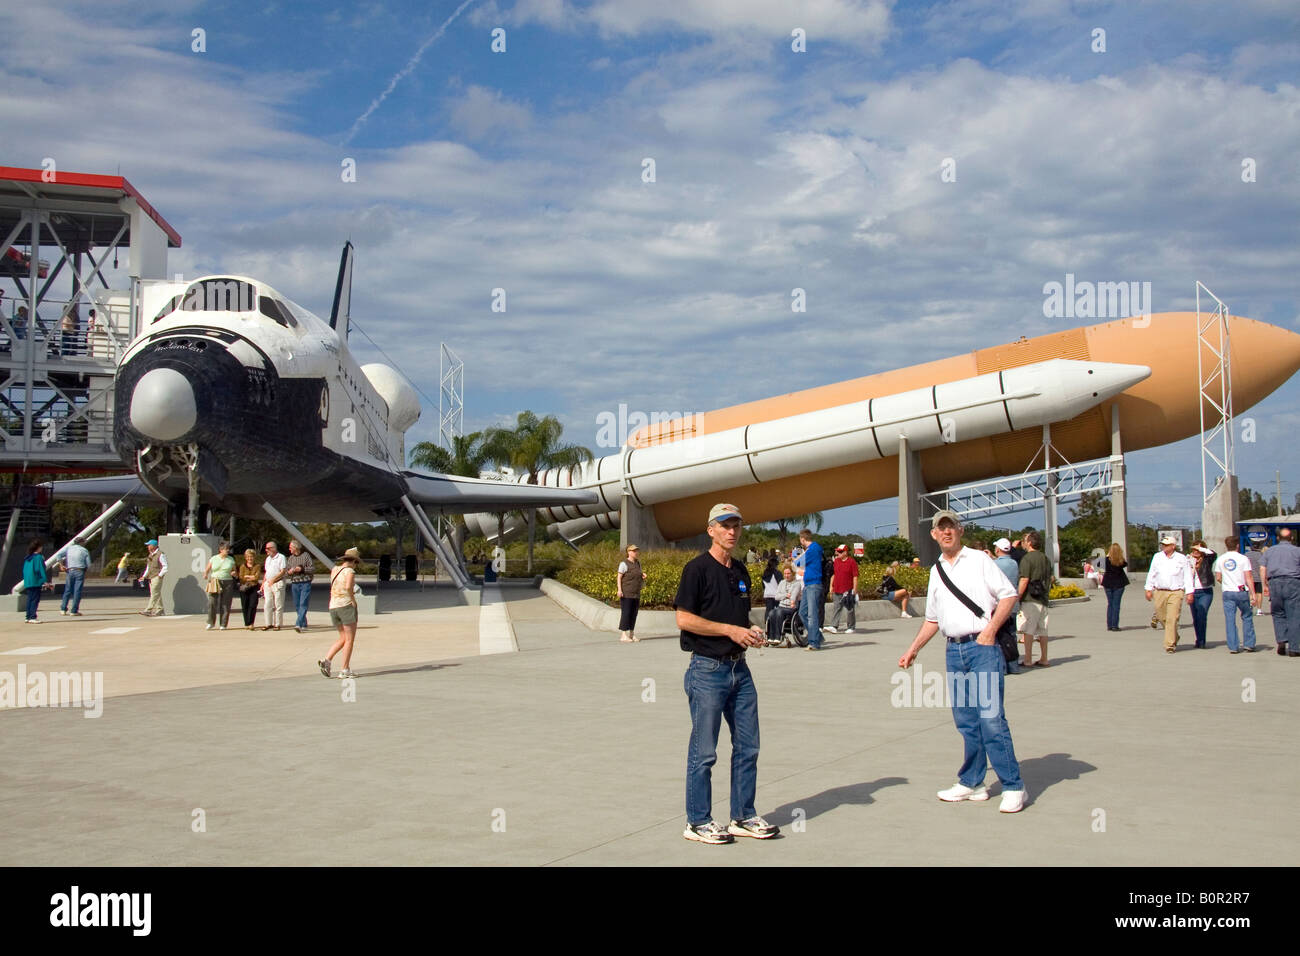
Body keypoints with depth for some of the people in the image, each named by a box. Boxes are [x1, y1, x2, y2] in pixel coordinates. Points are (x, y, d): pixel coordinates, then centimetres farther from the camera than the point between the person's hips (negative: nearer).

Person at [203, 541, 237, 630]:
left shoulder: (231, 559, 11)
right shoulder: (213, 559, 7)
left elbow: (234, 571, 19)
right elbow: (207, 570, 9)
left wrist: (234, 573, -4)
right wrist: (205, 575, -12)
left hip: (227, 583, 1)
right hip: (215, 582, -1)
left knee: (225, 604, -2)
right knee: (212, 602, -10)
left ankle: (223, 624, 6)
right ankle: (211, 623, 4)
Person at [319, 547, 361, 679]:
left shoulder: (334, 570, 12)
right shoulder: (350, 571, -7)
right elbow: (348, 586, -25)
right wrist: (353, 600, -13)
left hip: (333, 607, 7)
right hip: (346, 605, -7)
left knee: (343, 639, 15)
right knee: (350, 639, 0)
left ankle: (327, 660, -4)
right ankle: (345, 670, -4)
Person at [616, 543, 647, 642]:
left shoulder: (637, 563, 12)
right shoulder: (624, 563, -9)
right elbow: (619, 577, -12)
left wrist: (643, 576, 0)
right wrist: (619, 590, -21)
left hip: (636, 593, 7)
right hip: (626, 593, -7)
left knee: (633, 613, 8)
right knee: (626, 613, -9)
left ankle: (632, 634, 14)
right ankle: (623, 635, -7)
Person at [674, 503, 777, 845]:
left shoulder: (741, 571, 14)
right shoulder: (697, 568, -9)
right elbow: (684, 618, -15)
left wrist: (752, 631, 2)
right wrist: (730, 630, -17)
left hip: (739, 668, 7)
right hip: (707, 669, -7)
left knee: (747, 746, 10)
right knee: (704, 752, 0)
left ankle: (743, 816, 21)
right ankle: (698, 822, 11)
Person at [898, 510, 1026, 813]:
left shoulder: (978, 560, 2)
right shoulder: (936, 571, 18)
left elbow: (1009, 595, -4)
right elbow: (932, 619, 25)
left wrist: (990, 630, -14)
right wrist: (913, 649, 18)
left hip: (982, 647, -6)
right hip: (954, 651, 6)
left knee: (990, 718, -10)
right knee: (965, 722, 8)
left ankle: (1013, 787, -5)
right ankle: (972, 783, 17)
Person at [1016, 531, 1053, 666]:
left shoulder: (1027, 558, -10)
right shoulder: (1045, 558, 14)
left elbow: (1024, 580, -16)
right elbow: (1050, 579, 18)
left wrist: (1017, 598, -12)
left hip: (1030, 599, -7)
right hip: (1043, 600, 8)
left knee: (1028, 630, -4)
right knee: (1042, 630, 11)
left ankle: (1028, 660, -5)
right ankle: (1043, 659, 14)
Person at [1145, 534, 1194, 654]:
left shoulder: (1181, 559, 2)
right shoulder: (1157, 557, 9)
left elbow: (1188, 576, 4)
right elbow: (1151, 574, 14)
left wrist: (1189, 593, -1)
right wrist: (1149, 589, 10)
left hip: (1176, 592, -3)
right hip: (1159, 592, 3)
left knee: (1172, 619, -10)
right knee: (1162, 618, 8)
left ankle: (1170, 645, -6)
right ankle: (1174, 638, 31)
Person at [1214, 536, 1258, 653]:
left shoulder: (1220, 559, 4)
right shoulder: (1243, 558, -5)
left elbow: (1218, 578, 7)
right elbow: (1249, 578, -8)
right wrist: (1253, 595, -7)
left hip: (1227, 592, 2)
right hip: (1242, 592, -2)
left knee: (1230, 620, 2)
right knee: (1247, 618, 11)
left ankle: (1233, 647, 1)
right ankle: (1249, 644, 10)